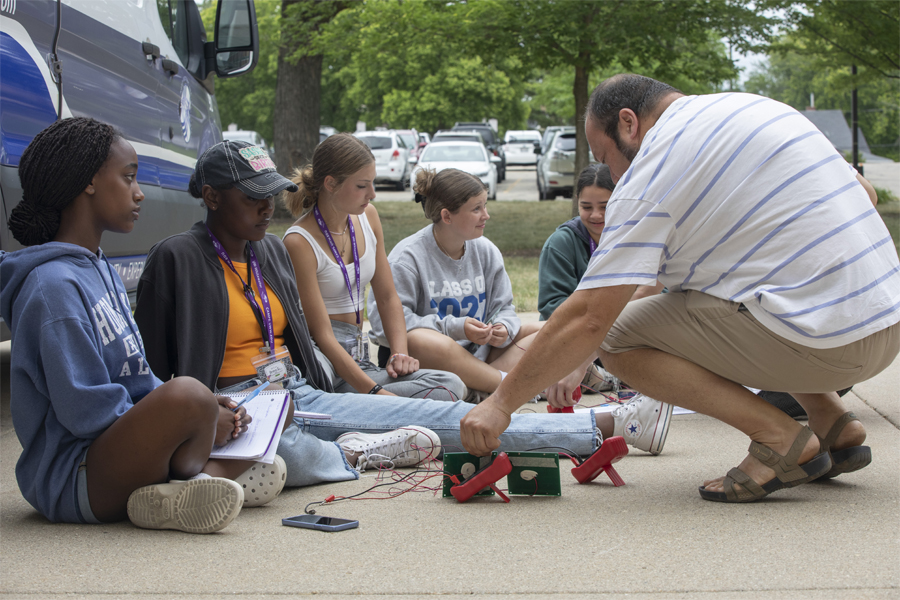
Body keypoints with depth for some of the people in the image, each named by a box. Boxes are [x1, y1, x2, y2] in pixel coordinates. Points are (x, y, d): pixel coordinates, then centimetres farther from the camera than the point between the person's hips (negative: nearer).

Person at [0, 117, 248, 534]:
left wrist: (207, 409, 3)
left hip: (112, 452, 11)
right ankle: (181, 484, -7)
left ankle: (166, 497, -6)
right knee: (188, 395, -36)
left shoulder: (102, 272, 16)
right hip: (70, 479, -11)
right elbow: (85, 410, -21)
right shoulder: (55, 286, -15)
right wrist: (197, 410, -13)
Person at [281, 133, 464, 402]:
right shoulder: (300, 242, -13)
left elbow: (388, 298, 15)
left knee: (452, 385, -21)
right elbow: (322, 334, -17)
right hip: (326, 364, -8)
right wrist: (375, 391, -24)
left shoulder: (367, 217, 10)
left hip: (359, 358, 8)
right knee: (443, 392, -27)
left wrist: (400, 353, -2)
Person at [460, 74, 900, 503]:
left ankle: (777, 436, -10)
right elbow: (863, 195, 23)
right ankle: (834, 423, 17)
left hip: (823, 339, -9)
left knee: (616, 337, -3)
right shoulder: (754, 106, 15)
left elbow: (588, 318, -11)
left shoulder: (650, 175, -8)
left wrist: (501, 403, -3)